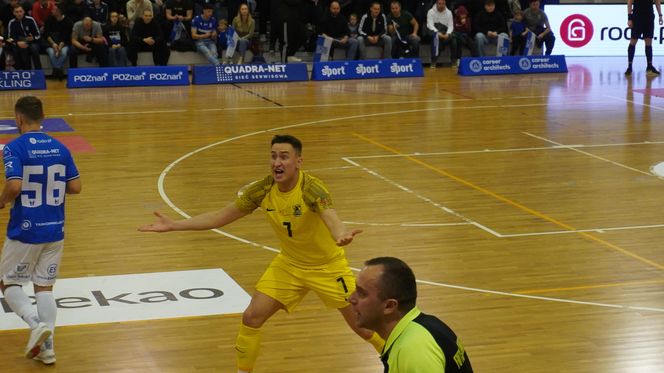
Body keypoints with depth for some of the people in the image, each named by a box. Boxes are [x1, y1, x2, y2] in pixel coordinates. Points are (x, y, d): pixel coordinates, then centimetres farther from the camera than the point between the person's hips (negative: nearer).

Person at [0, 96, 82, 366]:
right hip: (54, 230, 5)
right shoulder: (60, 148, 3)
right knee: (44, 287, 13)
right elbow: (75, 187, 3)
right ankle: (46, 347, 9)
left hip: (24, 231, -5)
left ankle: (37, 324, -10)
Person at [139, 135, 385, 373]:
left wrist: (341, 235, -74)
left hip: (327, 265, -4)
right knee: (251, 317, -6)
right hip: (288, 264, 4)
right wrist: (173, 226, -12)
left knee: (362, 325, 0)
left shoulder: (311, 188, -29)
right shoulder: (263, 189, -15)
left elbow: (331, 218, -50)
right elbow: (219, 217, -6)